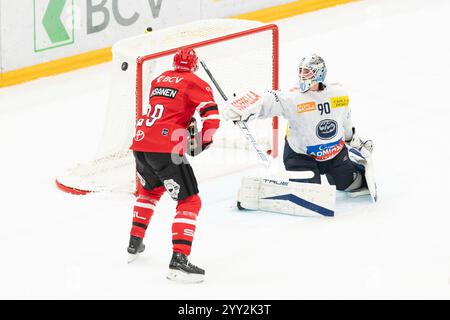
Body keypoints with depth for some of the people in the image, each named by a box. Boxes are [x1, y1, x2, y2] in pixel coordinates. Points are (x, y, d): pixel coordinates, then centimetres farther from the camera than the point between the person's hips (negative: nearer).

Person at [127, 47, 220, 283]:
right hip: (166, 147, -7)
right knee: (190, 202, -3)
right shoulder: (196, 84, 1)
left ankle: (135, 243, 39)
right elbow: (211, 116, -11)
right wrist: (203, 142, 3)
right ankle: (179, 259, -18)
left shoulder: (159, 80, 21)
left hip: (141, 141, 7)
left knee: (150, 190, 34)